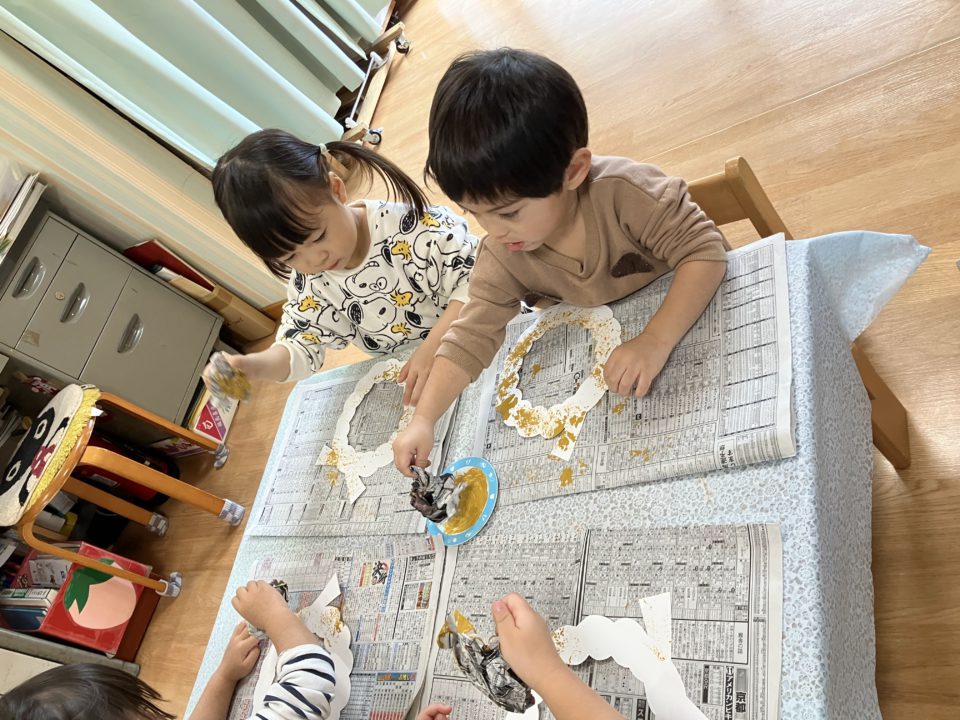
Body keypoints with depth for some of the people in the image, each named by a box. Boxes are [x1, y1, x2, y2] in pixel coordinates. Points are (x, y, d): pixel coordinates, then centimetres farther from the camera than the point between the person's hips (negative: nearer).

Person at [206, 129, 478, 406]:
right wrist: (253, 365, -22)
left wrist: (434, 347, -33)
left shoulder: (412, 227, -24)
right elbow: (301, 347, -1)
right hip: (401, 379, 3)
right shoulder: (309, 286, -8)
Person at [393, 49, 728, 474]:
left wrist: (656, 341, -45)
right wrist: (423, 419, -23)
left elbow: (704, 251, -31)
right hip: (605, 356, 3)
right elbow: (472, 336, -14)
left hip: (693, 318, -3)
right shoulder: (502, 257, -18)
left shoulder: (624, 193, -32)